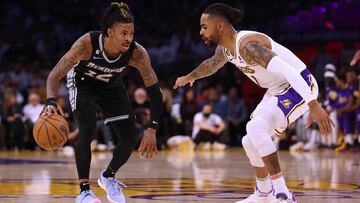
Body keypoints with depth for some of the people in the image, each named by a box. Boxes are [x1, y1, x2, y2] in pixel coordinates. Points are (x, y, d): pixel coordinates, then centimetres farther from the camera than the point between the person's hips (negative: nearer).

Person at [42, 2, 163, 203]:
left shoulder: (137, 53, -32)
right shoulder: (87, 43, -39)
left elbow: (155, 92, -23)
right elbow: (55, 75, -34)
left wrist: (152, 130, -31)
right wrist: (51, 102, -53)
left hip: (111, 86, 3)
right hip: (83, 82, -3)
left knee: (129, 140, -3)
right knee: (88, 130, -25)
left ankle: (109, 176, 28)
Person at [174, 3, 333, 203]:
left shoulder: (247, 45, -29)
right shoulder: (225, 48, 2)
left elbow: (288, 71, -37)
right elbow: (212, 63, 29)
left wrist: (313, 105, -44)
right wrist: (190, 77, 46)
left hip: (298, 86, -10)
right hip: (278, 90, 10)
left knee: (255, 128, -27)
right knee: (250, 141, 14)